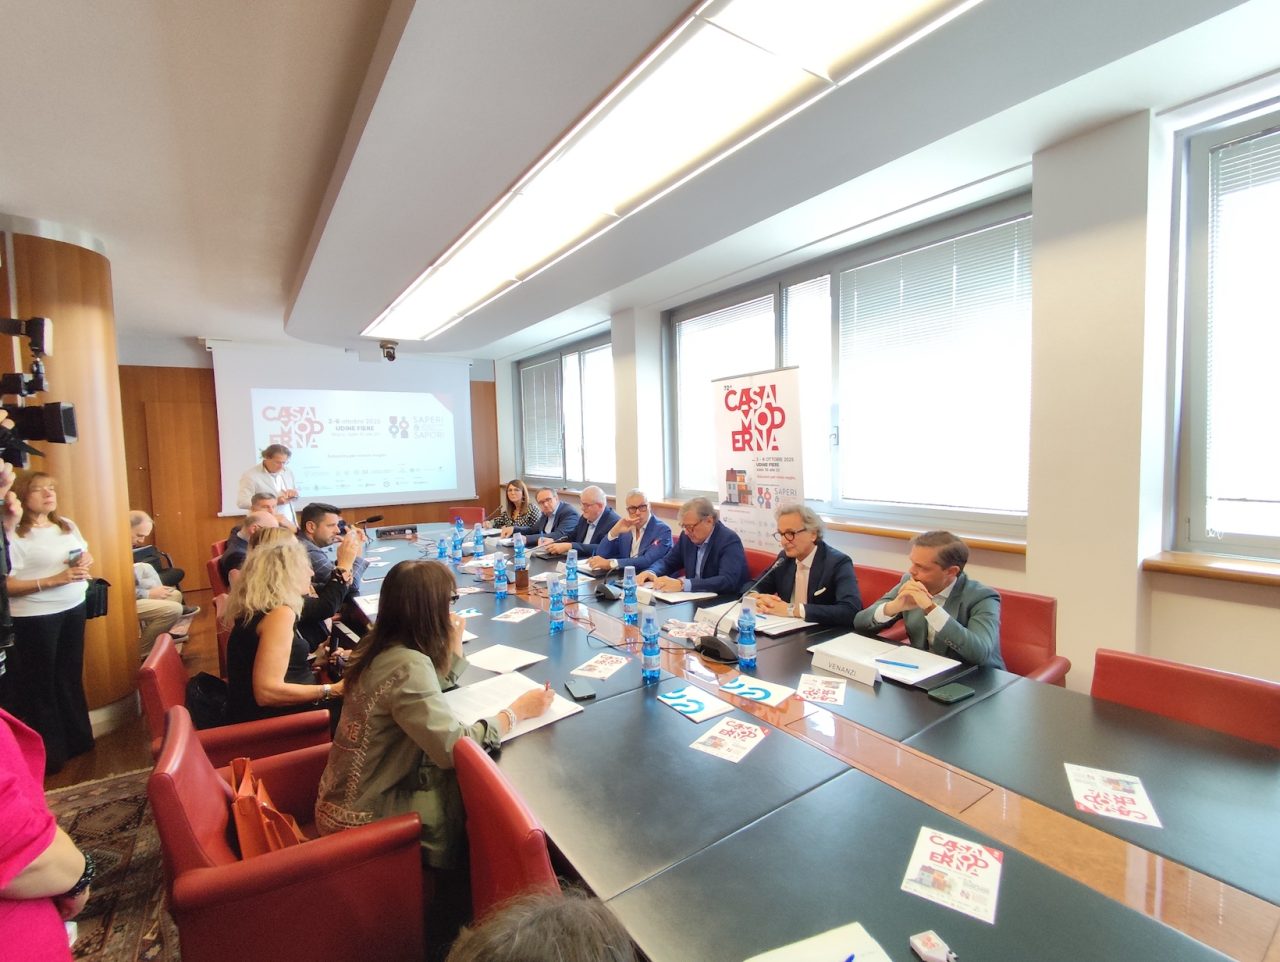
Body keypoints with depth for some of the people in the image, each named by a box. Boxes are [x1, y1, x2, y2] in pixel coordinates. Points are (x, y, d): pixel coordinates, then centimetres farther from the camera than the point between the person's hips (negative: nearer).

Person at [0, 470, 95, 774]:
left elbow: (85, 556, 18)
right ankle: (48, 753, 19)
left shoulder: (66, 525, 7)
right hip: (34, 617, -6)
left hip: (74, 609, 6)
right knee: (39, 684, 6)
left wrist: (87, 561, -3)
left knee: (71, 676, 17)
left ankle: (78, 739, 31)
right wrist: (54, 580, -25)